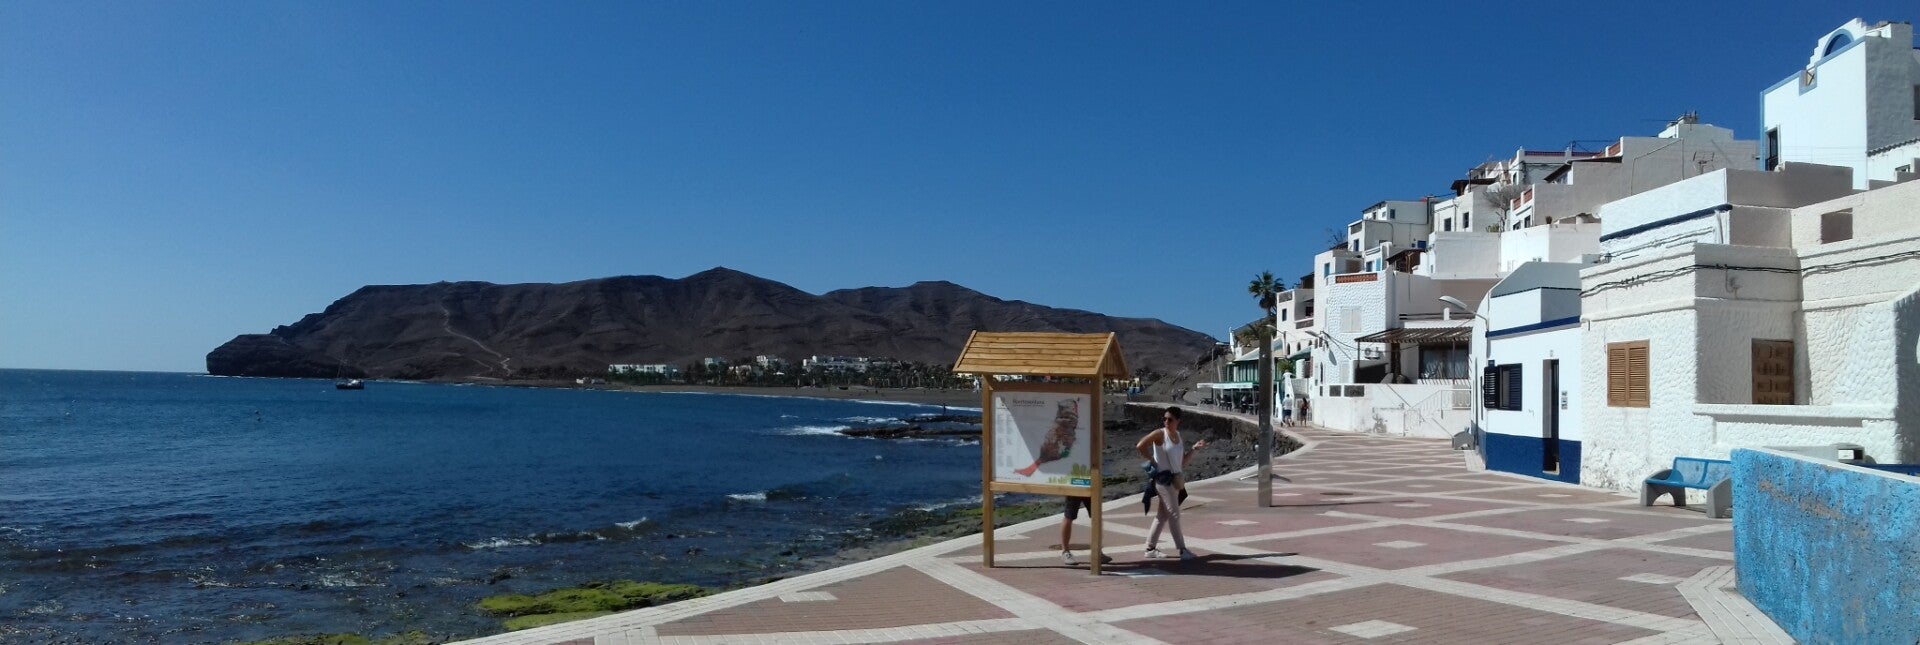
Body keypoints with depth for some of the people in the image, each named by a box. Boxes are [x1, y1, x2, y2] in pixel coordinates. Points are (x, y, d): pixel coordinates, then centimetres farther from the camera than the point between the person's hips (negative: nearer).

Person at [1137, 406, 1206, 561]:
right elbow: (1140, 446, -17)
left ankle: (1150, 548, 17)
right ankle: (1182, 549, -3)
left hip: (1174, 478, 8)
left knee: (1163, 515, 11)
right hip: (1162, 477, -7)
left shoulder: (1178, 436, 11)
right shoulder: (1160, 434, -9)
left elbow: (1183, 463, 13)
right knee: (1174, 514, -7)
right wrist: (1153, 460, -12)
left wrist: (1194, 448, 4)